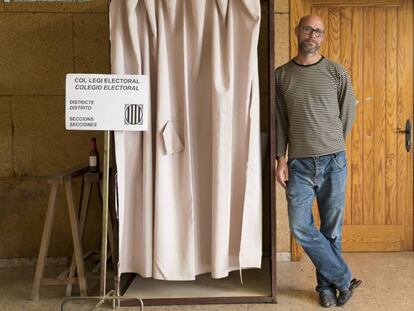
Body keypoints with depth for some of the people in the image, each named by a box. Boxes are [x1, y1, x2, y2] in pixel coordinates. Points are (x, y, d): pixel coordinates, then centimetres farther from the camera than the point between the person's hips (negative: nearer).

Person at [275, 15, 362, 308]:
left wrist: (331, 148, 11)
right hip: (299, 164, 1)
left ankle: (327, 286, 24)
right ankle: (343, 279, 12)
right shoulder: (281, 75, 6)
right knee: (301, 227, -4)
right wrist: (281, 159, 0)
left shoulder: (337, 72, 2)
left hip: (333, 162, -1)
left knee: (332, 229, 6)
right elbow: (280, 120, 6)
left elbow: (348, 114, 8)